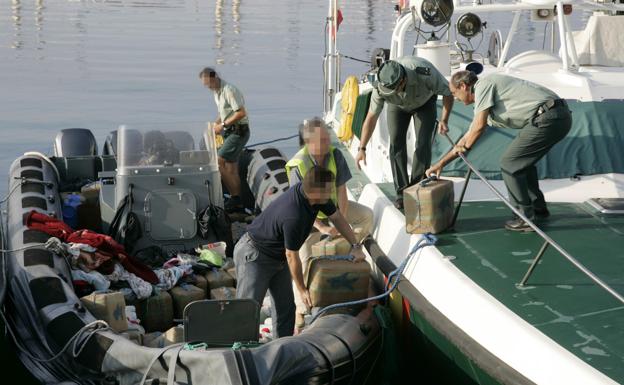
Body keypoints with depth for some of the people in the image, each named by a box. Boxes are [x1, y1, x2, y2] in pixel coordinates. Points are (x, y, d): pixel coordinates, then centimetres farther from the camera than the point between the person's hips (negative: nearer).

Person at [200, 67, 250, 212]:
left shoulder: (229, 90, -18)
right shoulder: (217, 92, 12)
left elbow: (241, 113, -24)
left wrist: (223, 125, -19)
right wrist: (216, 124, 6)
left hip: (239, 131, -10)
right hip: (229, 132, 10)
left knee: (219, 162, -15)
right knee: (231, 168, 10)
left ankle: (235, 197, -10)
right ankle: (237, 201, 15)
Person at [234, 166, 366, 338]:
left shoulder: (315, 195, -12)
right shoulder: (293, 217, -37)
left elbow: (337, 217, 7)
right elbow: (292, 257, -25)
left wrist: (356, 245, 1)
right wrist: (302, 290, -12)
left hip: (278, 257, 9)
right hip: (254, 255, -9)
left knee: (286, 307, 8)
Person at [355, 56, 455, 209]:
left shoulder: (425, 73, -43)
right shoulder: (382, 86, -36)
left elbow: (448, 92, -24)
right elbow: (371, 117, -25)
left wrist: (444, 120, -33)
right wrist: (362, 149, -28)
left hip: (424, 102, -1)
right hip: (398, 105, 1)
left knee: (423, 143, -14)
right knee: (396, 143, -10)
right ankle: (402, 193, -3)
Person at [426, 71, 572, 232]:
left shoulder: (483, 85, -3)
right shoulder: (483, 99, 27)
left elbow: (479, 126, -10)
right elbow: (469, 135, 32)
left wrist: (465, 147, 9)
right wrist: (441, 163, 34)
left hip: (547, 118, -10)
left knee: (509, 163, -2)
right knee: (522, 160, 26)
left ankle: (526, 218, 3)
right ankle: (538, 208, 36)